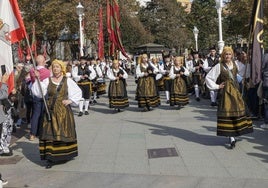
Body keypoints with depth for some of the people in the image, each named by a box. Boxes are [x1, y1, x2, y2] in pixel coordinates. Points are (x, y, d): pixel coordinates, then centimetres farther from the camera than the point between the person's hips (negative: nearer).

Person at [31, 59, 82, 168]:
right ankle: (51, 158, 2)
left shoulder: (67, 81, 3)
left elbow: (78, 92, 7)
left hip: (63, 110, -1)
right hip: (51, 110, 1)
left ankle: (65, 155, 21)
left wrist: (70, 100, -4)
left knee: (64, 132, 6)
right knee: (50, 133, -2)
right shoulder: (47, 80, 5)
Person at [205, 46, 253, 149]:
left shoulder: (235, 64, 7)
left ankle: (235, 133, 15)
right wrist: (217, 86, -5)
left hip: (235, 91, 5)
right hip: (225, 92, -5)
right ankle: (231, 138, -3)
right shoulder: (219, 66, -5)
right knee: (227, 113, -6)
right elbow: (208, 77, -4)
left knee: (238, 111, 2)